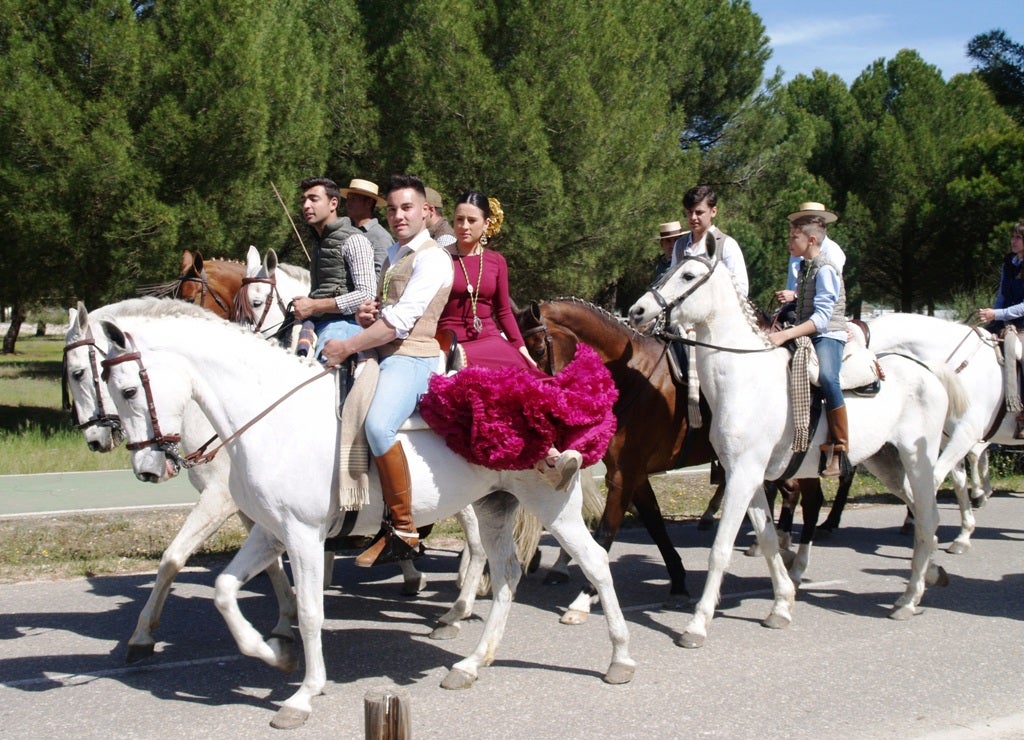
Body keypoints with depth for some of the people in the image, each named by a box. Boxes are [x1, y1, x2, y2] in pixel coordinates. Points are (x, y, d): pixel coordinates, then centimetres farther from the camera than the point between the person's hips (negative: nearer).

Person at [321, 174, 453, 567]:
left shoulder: (432, 259, -8)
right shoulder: (394, 254, 20)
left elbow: (400, 322, -17)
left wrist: (348, 347, -16)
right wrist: (368, 313, 9)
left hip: (411, 356, -10)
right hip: (380, 353, 10)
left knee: (377, 425, -33)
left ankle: (403, 530, -25)